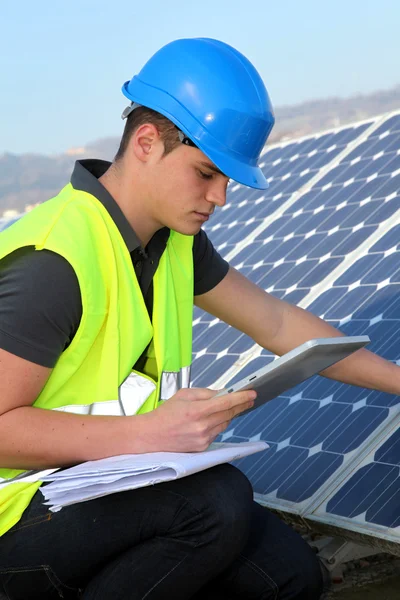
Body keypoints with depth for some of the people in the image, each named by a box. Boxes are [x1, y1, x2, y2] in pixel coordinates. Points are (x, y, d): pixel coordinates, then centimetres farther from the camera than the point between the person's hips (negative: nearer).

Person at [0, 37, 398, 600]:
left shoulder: (175, 240, 5)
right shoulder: (54, 260, -24)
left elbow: (275, 322, 14)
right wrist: (150, 432, -30)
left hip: (114, 486, 8)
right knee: (218, 500, -30)